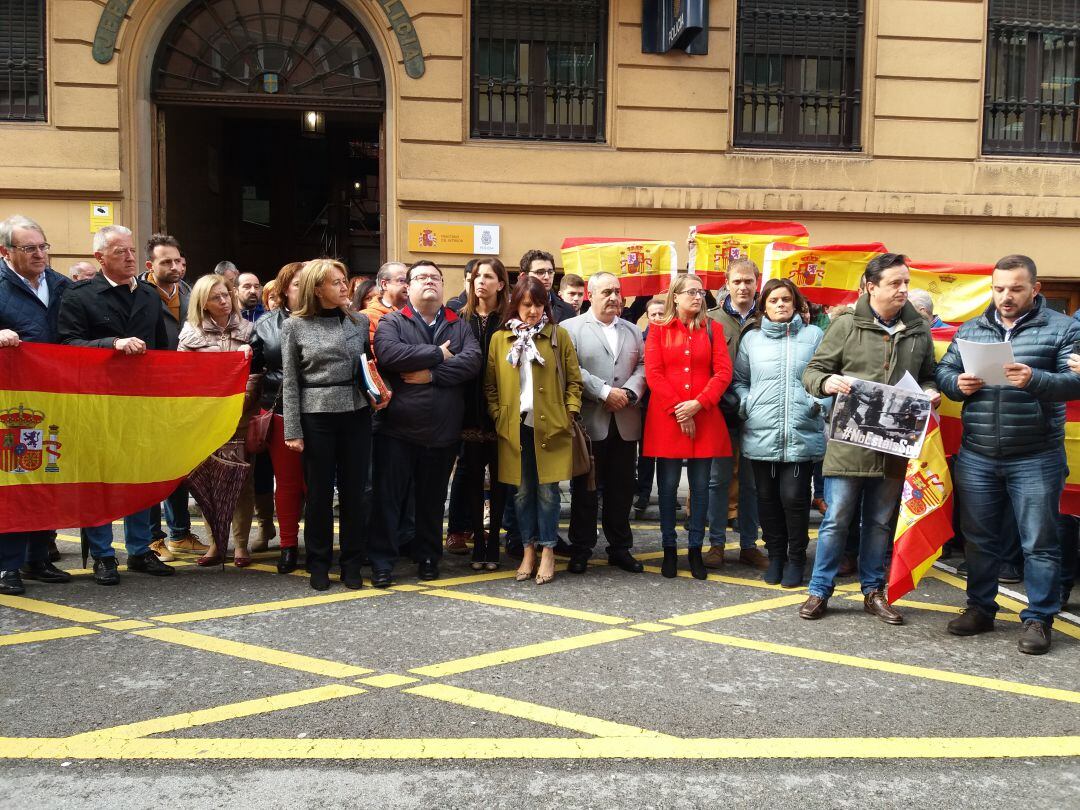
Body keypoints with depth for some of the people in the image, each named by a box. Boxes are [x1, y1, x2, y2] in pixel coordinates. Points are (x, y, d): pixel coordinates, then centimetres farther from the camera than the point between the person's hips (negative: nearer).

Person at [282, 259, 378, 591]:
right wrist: (293, 430, -4)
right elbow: (290, 381, 0)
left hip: (356, 414, 2)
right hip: (316, 417, -2)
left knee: (353, 490, 5)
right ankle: (319, 563, 19)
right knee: (319, 492, 5)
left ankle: (351, 563, 18)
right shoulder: (295, 326, 1)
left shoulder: (359, 322, 7)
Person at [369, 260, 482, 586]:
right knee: (390, 497, 1)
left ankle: (428, 557, 27)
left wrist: (432, 374, -18)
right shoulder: (392, 322, 2)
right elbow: (388, 353, -19)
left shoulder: (459, 326, 10)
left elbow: (472, 360, -8)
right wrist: (437, 354, -14)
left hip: (443, 432, 3)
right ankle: (382, 562, 11)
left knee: (433, 499, 13)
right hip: (398, 429, -2)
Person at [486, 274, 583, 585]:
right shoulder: (499, 339, 7)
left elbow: (574, 380, 5)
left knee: (547, 490, 2)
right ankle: (528, 551, 19)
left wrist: (569, 414, -5)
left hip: (550, 428, -1)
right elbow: (490, 385, 10)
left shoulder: (559, 335, 3)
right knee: (522, 491, 8)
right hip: (514, 428, 2)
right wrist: (498, 417, 0)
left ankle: (547, 552, 13)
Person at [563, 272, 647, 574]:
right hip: (588, 422, -4)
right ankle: (580, 549, 15)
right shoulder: (571, 328, -1)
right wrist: (605, 392, -15)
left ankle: (620, 547, 21)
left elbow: (642, 366, 9)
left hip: (625, 423, 4)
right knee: (585, 489, 4)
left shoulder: (632, 330, 16)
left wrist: (629, 393, -9)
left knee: (621, 489, 10)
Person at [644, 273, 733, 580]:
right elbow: (653, 373, -3)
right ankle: (669, 549, 14)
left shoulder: (712, 330, 10)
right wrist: (677, 410, -12)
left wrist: (698, 403, -13)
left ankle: (695, 549, 15)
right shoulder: (658, 330, 6)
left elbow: (723, 372, 0)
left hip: (704, 418, 1)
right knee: (668, 485, 3)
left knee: (700, 485, 5)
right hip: (666, 418, -1)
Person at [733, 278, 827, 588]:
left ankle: (796, 559, 15)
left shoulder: (813, 335, 6)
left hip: (802, 434, -2)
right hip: (760, 434, 2)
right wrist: (746, 404, -3)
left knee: (794, 497, -4)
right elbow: (739, 380, 14)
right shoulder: (751, 338, 10)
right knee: (767, 497, 9)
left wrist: (820, 403, -10)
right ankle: (775, 555, 25)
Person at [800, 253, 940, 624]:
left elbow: (927, 377, 19)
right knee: (836, 519, 3)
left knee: (881, 522, 14)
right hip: (848, 441, -3)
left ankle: (873, 591, 27)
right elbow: (812, 371, 0)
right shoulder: (846, 325, -2)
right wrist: (827, 382, -22)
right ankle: (820, 590, 15)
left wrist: (930, 393, -3)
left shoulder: (919, 330, 9)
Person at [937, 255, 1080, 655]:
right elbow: (943, 371, 11)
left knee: (1039, 543, 4)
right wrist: (958, 384, -11)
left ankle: (1038, 619, 17)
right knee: (978, 539, 13)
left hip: (1036, 459, -3)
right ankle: (980, 609, 27)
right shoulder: (970, 330, 10)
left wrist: (1034, 379, -28)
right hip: (977, 457, 4)